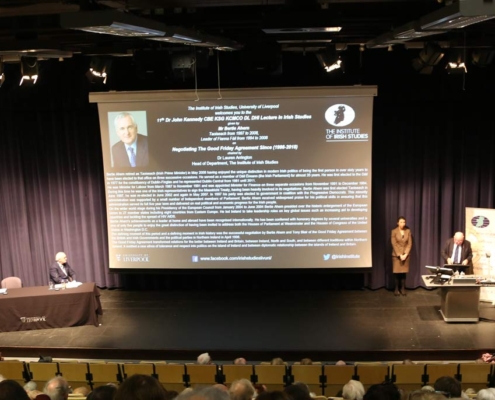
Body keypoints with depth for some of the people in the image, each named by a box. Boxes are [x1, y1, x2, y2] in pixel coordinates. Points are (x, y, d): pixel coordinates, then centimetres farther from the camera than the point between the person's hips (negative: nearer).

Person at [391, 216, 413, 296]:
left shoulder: (408, 231, 2)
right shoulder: (394, 231, -6)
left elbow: (410, 243, 0)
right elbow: (394, 244, -9)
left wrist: (405, 254, -9)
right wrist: (399, 255, -14)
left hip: (406, 254, 2)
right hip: (396, 255, -2)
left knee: (404, 272, 3)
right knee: (397, 272, -1)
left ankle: (403, 289, 10)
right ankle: (396, 289, 8)